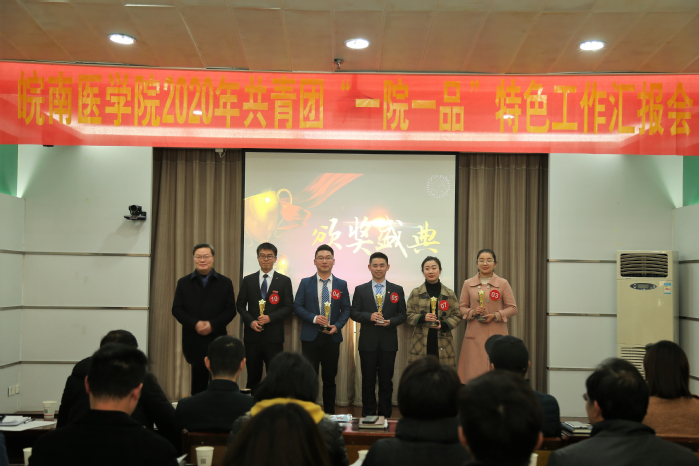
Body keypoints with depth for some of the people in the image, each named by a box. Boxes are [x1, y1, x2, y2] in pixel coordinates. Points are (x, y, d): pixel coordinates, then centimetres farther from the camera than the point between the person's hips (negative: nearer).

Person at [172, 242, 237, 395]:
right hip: (193, 341, 1)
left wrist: (212, 324, -14)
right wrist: (195, 324, -13)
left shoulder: (225, 283, 5)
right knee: (199, 378, 5)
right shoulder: (183, 282, 8)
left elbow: (231, 309, 1)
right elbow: (176, 309, 2)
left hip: (217, 339, 0)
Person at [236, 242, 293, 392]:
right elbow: (240, 305, 9)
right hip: (252, 335, 2)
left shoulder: (284, 281, 5)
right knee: (253, 375, 7)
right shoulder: (248, 280, 10)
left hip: (274, 336, -2)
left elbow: (289, 307, 1)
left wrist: (270, 317, -13)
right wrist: (251, 321, -7)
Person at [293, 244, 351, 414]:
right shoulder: (305, 283, 5)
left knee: (330, 379, 9)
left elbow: (346, 309, 7)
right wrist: (314, 318, -14)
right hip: (310, 336, -1)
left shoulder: (341, 284, 7)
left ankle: (329, 414, 18)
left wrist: (337, 325, -10)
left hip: (332, 336, 1)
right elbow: (297, 306, 0)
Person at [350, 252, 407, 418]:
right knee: (368, 381, 5)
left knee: (386, 381, 5)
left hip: (388, 342, 0)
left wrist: (390, 322, -13)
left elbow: (402, 315, 6)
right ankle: (368, 415, 14)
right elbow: (354, 313, 2)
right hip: (368, 342, 0)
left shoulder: (397, 290, 8)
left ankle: (385, 416, 14)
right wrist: (369, 316, -15)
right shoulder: (360, 290, 7)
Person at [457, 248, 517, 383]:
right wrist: (472, 312, -8)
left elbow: (513, 308, 5)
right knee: (474, 371, -2)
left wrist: (496, 315, -10)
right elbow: (461, 307, 12)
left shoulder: (503, 283, 4)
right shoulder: (468, 284, 8)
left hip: (497, 335, -1)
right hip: (474, 335, 1)